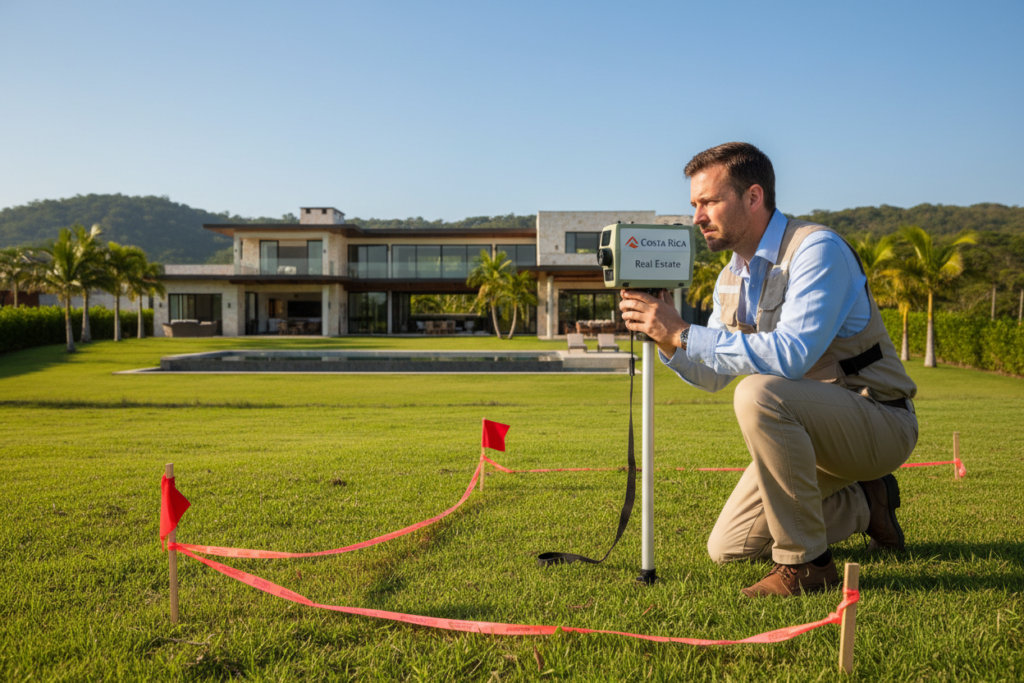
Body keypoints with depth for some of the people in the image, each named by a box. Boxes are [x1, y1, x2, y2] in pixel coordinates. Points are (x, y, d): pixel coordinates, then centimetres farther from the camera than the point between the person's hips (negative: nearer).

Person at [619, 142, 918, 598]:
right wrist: (666, 339, -10)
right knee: (727, 548, 5)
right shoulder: (732, 277, 5)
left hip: (879, 422, -8)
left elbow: (791, 353, -36)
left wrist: (682, 333, -33)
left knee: (758, 393, -36)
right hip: (807, 430, 8)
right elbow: (711, 376, 10)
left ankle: (806, 562, -20)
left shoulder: (817, 249, -20)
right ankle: (863, 504, 21)